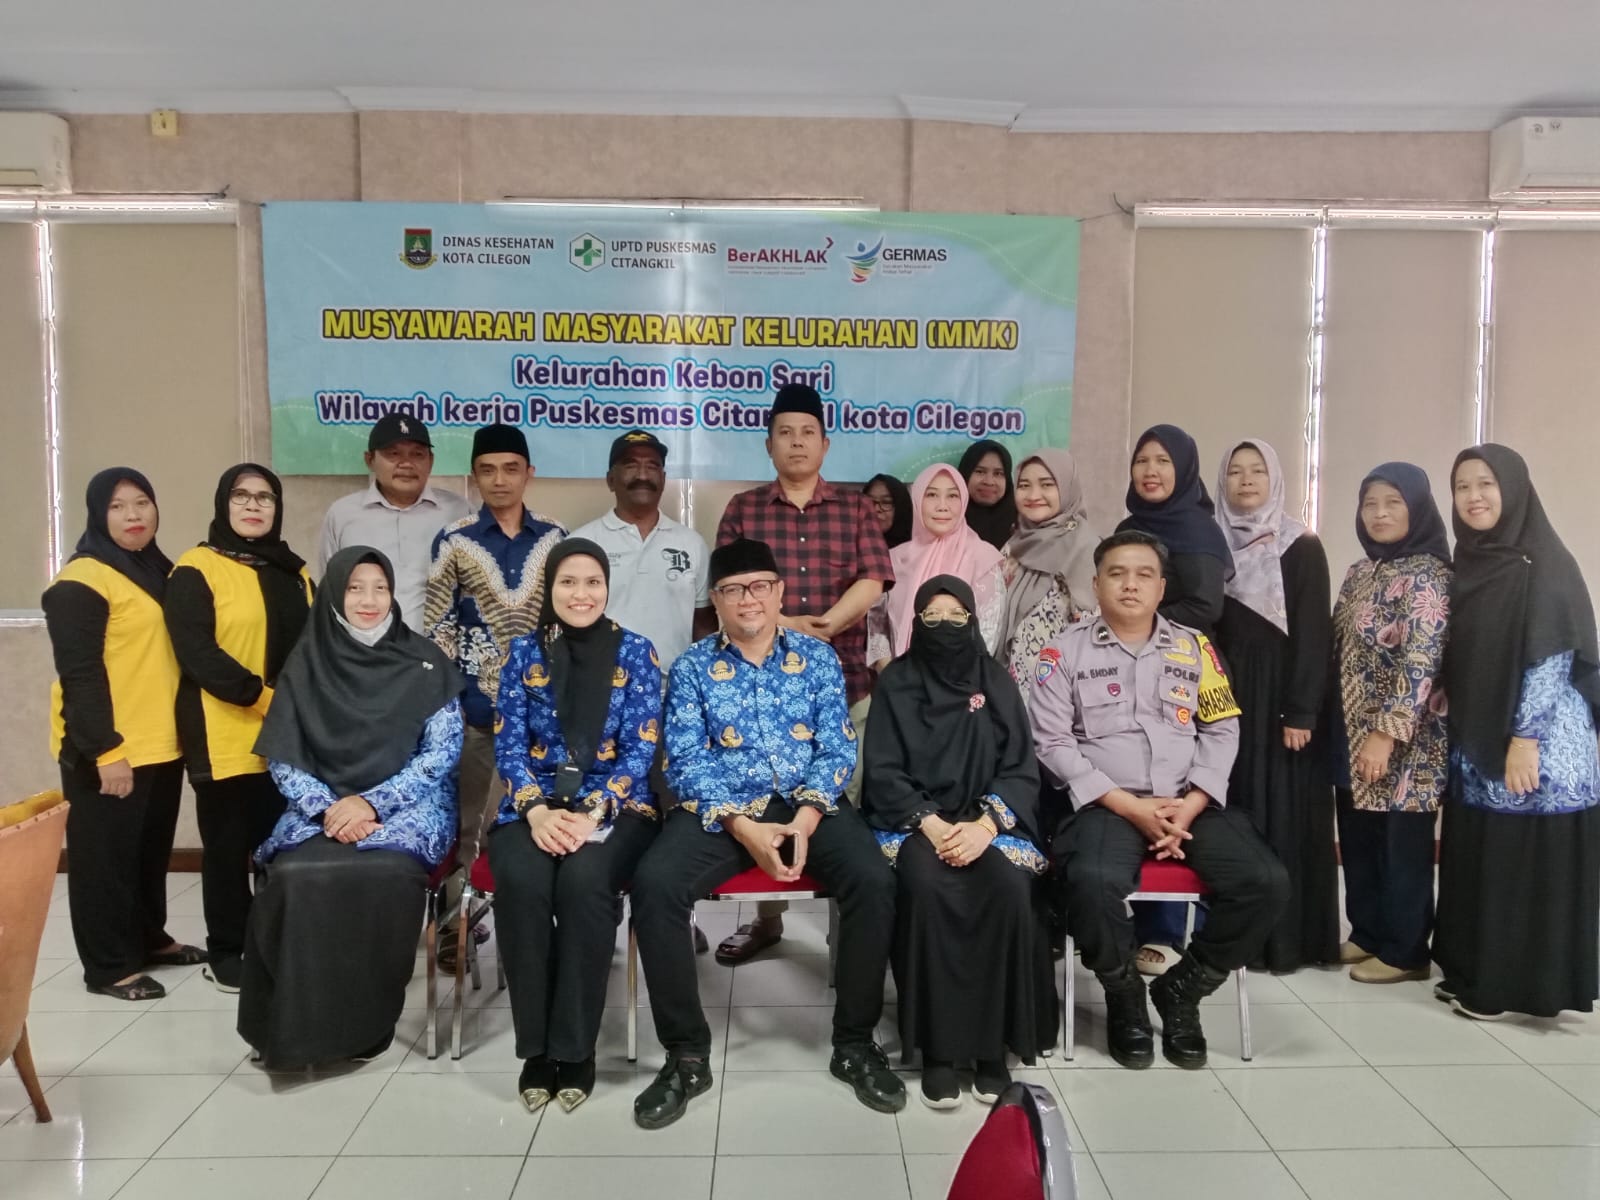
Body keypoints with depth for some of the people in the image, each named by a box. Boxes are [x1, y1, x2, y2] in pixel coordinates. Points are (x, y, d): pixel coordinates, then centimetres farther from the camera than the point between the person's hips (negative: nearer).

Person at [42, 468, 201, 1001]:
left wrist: (185, 729, 16)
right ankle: (108, 965, 13)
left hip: (160, 742, 8)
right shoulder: (83, 580, -12)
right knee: (106, 854, 3)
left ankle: (149, 937, 32)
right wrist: (105, 749, -20)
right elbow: (79, 674, -17)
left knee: (151, 849, 17)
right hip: (108, 750, -8)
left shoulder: (156, 570, 13)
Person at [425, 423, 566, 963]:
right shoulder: (454, 541, 1)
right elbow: (436, 625, 1)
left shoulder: (554, 539, 7)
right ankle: (456, 922, 16)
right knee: (470, 817, 4)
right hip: (475, 703, -2)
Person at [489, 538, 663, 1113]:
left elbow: (641, 748, -4)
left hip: (614, 806, -1)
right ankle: (534, 1046, -15)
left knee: (584, 880, -33)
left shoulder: (635, 652, 2)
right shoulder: (524, 653, 7)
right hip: (535, 807, 2)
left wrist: (593, 812, -18)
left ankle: (575, 1049, -18)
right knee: (521, 881, -31)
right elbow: (509, 744, 2)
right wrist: (537, 811, -16)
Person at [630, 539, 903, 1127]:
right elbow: (686, 761, -3)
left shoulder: (817, 656, 8)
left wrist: (806, 818, -17)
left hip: (808, 805, 1)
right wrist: (743, 828, -18)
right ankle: (687, 1054, -11)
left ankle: (854, 1042, -6)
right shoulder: (692, 667, 6)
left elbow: (837, 748, 2)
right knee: (653, 883, -27)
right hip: (721, 810, 0)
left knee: (874, 880, -27)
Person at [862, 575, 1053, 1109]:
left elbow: (1022, 769, 2)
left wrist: (984, 825, -15)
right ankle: (937, 1048, -21)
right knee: (928, 887, -33)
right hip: (913, 820, -1)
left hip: (987, 819, 2)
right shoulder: (896, 681, 4)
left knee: (1009, 889, -30)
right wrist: (932, 825, -17)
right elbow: (882, 771, -3)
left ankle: (993, 1045, -16)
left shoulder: (996, 682, 8)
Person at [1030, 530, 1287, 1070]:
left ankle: (1181, 989, 4)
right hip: (1107, 805, -3)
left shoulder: (1194, 647, 14)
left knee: (1267, 882, -20)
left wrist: (1191, 806, -8)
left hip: (1191, 805, 4)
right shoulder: (1068, 649, 5)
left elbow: (1222, 730, 10)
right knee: (1093, 881, -34)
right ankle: (1124, 994, -2)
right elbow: (1052, 741, -3)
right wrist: (1129, 806, -12)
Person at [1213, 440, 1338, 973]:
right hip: (1222, 697, 3)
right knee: (1228, 814, 4)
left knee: (1283, 814, -2)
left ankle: (1287, 938, 7)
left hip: (1280, 697, -3)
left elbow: (1314, 634, -6)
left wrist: (1302, 712, -13)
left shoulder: (1302, 547, -1)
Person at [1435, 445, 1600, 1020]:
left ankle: (1525, 984, 10)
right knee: (1480, 862, 11)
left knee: (1531, 863, 0)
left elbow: (1554, 658, -15)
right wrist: (1459, 730, 12)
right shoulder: (1469, 563, 11)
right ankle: (1478, 974, 21)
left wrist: (1524, 739, -20)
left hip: (1538, 744, -7)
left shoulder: (1544, 563, -10)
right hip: (1476, 742, 7)